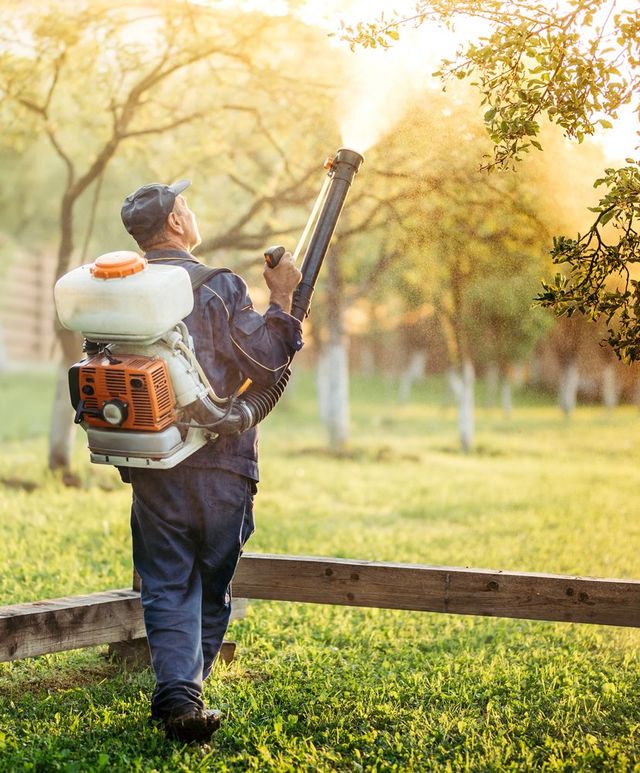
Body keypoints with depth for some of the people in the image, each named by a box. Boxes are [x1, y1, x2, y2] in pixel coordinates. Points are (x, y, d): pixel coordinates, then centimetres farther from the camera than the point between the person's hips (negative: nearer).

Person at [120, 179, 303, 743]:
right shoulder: (218, 287, -9)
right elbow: (265, 365, -10)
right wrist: (282, 302, -1)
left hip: (151, 469, 3)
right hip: (220, 467, -3)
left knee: (166, 587, 6)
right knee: (213, 586, 13)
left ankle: (177, 696, -8)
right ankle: (186, 691, 20)